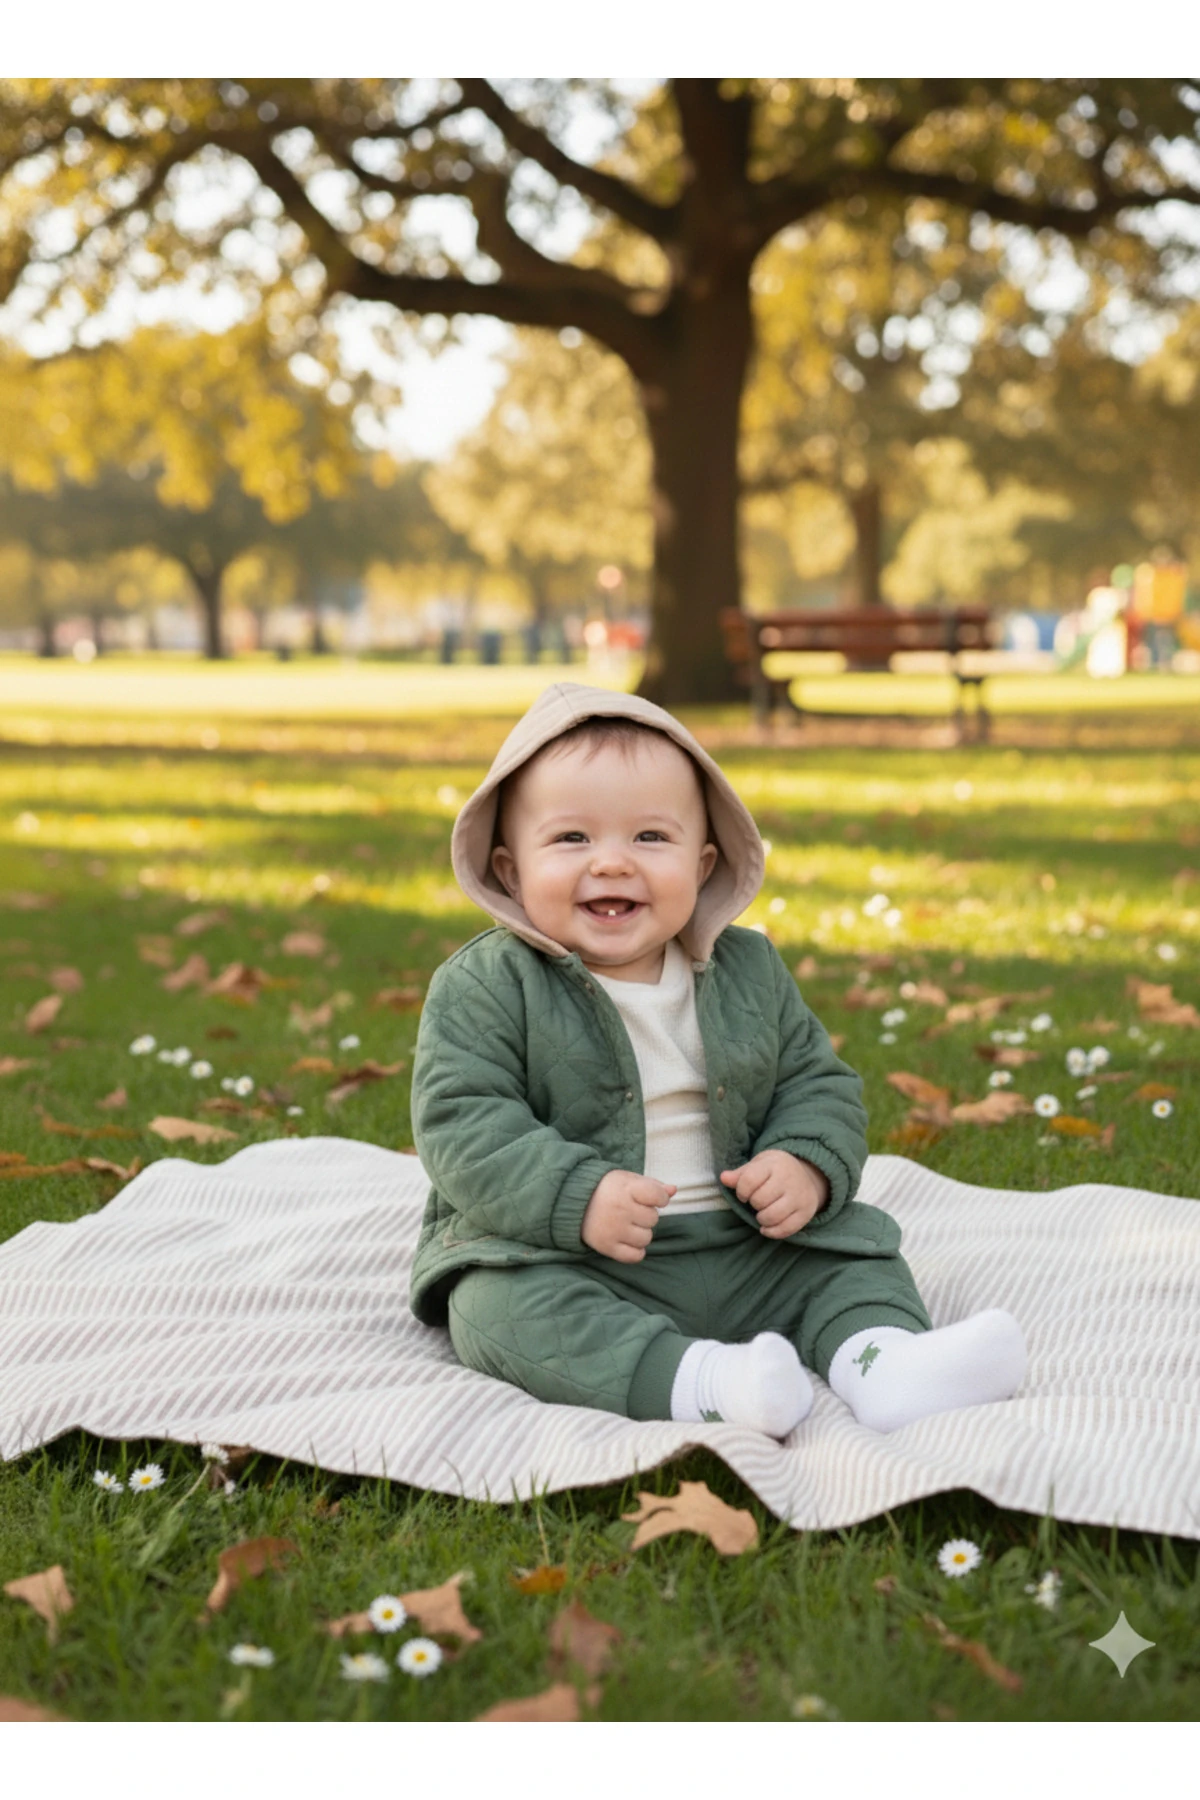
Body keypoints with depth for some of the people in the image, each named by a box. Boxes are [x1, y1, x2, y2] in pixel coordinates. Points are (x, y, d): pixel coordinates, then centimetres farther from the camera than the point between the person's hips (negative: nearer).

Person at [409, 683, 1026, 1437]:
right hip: (556, 1252, -4)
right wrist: (577, 1198, -29)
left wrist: (810, 1165, -13)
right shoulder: (485, 988, -8)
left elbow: (819, 1082, 10)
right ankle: (705, 1382, -49)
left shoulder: (749, 972, 6)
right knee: (503, 1305, -32)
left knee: (850, 1254, -6)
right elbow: (462, 1124, -15)